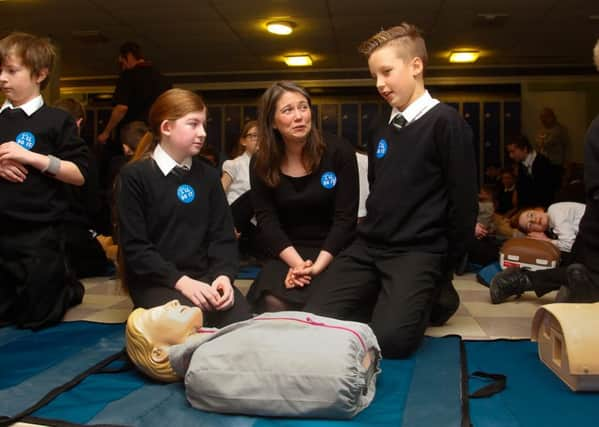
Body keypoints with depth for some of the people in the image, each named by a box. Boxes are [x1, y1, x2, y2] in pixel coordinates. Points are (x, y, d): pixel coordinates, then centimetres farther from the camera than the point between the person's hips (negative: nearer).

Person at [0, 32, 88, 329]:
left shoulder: (56, 121, -6)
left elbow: (80, 175, -10)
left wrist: (32, 157, -18)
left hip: (38, 235, -5)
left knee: (36, 318, 6)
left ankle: (70, 287, 34)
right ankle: (57, 284, 36)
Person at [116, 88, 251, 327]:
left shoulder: (208, 176, 13)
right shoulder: (134, 176, -3)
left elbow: (223, 235, 7)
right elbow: (134, 246, -9)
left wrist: (224, 274, -13)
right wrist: (180, 280, -19)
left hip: (204, 276, 4)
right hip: (155, 281, -4)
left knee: (241, 321, -23)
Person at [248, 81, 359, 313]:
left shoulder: (339, 151, -6)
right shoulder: (261, 164, 1)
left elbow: (345, 217, -10)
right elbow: (267, 221, -5)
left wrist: (318, 265, -20)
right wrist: (297, 263, -20)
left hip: (333, 253, -2)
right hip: (286, 254, 2)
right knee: (272, 304, -27)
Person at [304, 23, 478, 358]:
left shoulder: (445, 122, -8)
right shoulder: (382, 131, 16)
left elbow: (463, 202, -9)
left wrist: (444, 270, -5)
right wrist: (369, 237, 13)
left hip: (419, 251, -6)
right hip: (369, 247, 6)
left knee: (390, 339, -25)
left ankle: (436, 295, 6)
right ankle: (385, 298, 14)